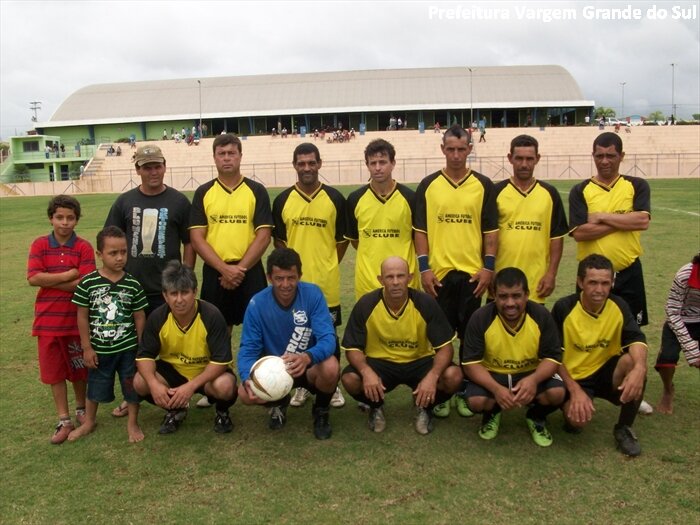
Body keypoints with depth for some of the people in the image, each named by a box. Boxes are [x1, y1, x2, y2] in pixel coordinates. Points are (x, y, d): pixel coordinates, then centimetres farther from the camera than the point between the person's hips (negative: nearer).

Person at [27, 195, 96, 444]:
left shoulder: (84, 247, -6)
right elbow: (33, 278, -12)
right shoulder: (40, 244, -1)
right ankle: (64, 420, 19)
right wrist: (67, 276, -15)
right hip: (48, 320, 1)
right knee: (54, 371, 8)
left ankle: (81, 409, 35)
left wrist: (49, 281, -14)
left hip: (76, 320, -1)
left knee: (79, 368, 13)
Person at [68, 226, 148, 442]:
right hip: (99, 349, 0)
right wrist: (87, 347, -4)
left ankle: (132, 423, 29)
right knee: (95, 387, 18)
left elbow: (140, 316, 0)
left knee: (133, 386, 9)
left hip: (128, 347, 0)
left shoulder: (133, 284, -7)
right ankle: (89, 421, 41)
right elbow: (82, 316, -4)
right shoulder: (87, 283, -10)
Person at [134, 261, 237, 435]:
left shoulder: (212, 316, -27)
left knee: (225, 386, -36)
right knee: (140, 383, -22)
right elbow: (145, 355, -10)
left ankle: (222, 411, 3)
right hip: (173, 369, 4)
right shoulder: (157, 318, -16)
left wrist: (191, 386, -35)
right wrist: (154, 384, -30)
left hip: (208, 372, -3)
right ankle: (175, 409, 8)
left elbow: (221, 360, -26)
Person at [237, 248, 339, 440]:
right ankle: (279, 403, 13)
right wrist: (247, 379, -36)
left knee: (330, 367, -34)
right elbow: (248, 348, -15)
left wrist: (308, 357, -49)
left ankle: (321, 411, 1)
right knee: (245, 393, -26)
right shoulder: (257, 304, -15)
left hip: (309, 367, -1)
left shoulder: (313, 294, -19)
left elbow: (328, 338, -27)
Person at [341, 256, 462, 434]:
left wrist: (432, 376, -33)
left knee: (453, 377, -28)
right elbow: (352, 347, -11)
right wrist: (366, 371, -33)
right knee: (350, 379, -30)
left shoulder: (426, 303, -17)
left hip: (419, 362, 0)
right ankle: (376, 406, 6)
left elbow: (445, 346, -14)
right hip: (380, 363, 0)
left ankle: (424, 406, 6)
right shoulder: (366, 305, -16)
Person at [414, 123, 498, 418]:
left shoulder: (483, 185, 3)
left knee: (470, 335, 7)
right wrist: (424, 267, -5)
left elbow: (491, 230, 3)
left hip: (472, 272, 0)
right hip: (438, 272, 0)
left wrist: (488, 267, -4)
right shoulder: (428, 185, 2)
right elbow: (420, 229, 2)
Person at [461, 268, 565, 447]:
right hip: (491, 374, -1)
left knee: (557, 393, -28)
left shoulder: (541, 315, -16)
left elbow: (552, 358, -12)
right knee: (476, 401, -30)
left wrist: (534, 379, -35)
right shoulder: (480, 318, -19)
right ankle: (492, 414, 11)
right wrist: (496, 388, -35)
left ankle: (536, 417, 10)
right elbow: (471, 363, -17)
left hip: (531, 374, 1)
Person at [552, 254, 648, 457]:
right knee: (579, 417, -31)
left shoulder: (619, 306, -8)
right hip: (574, 377, -3)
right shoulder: (564, 308, -17)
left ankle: (624, 428, -7)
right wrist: (575, 390, -24)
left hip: (606, 371, 3)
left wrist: (639, 367, -45)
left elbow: (636, 340, -22)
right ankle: (570, 409, 10)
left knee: (633, 364, -29)